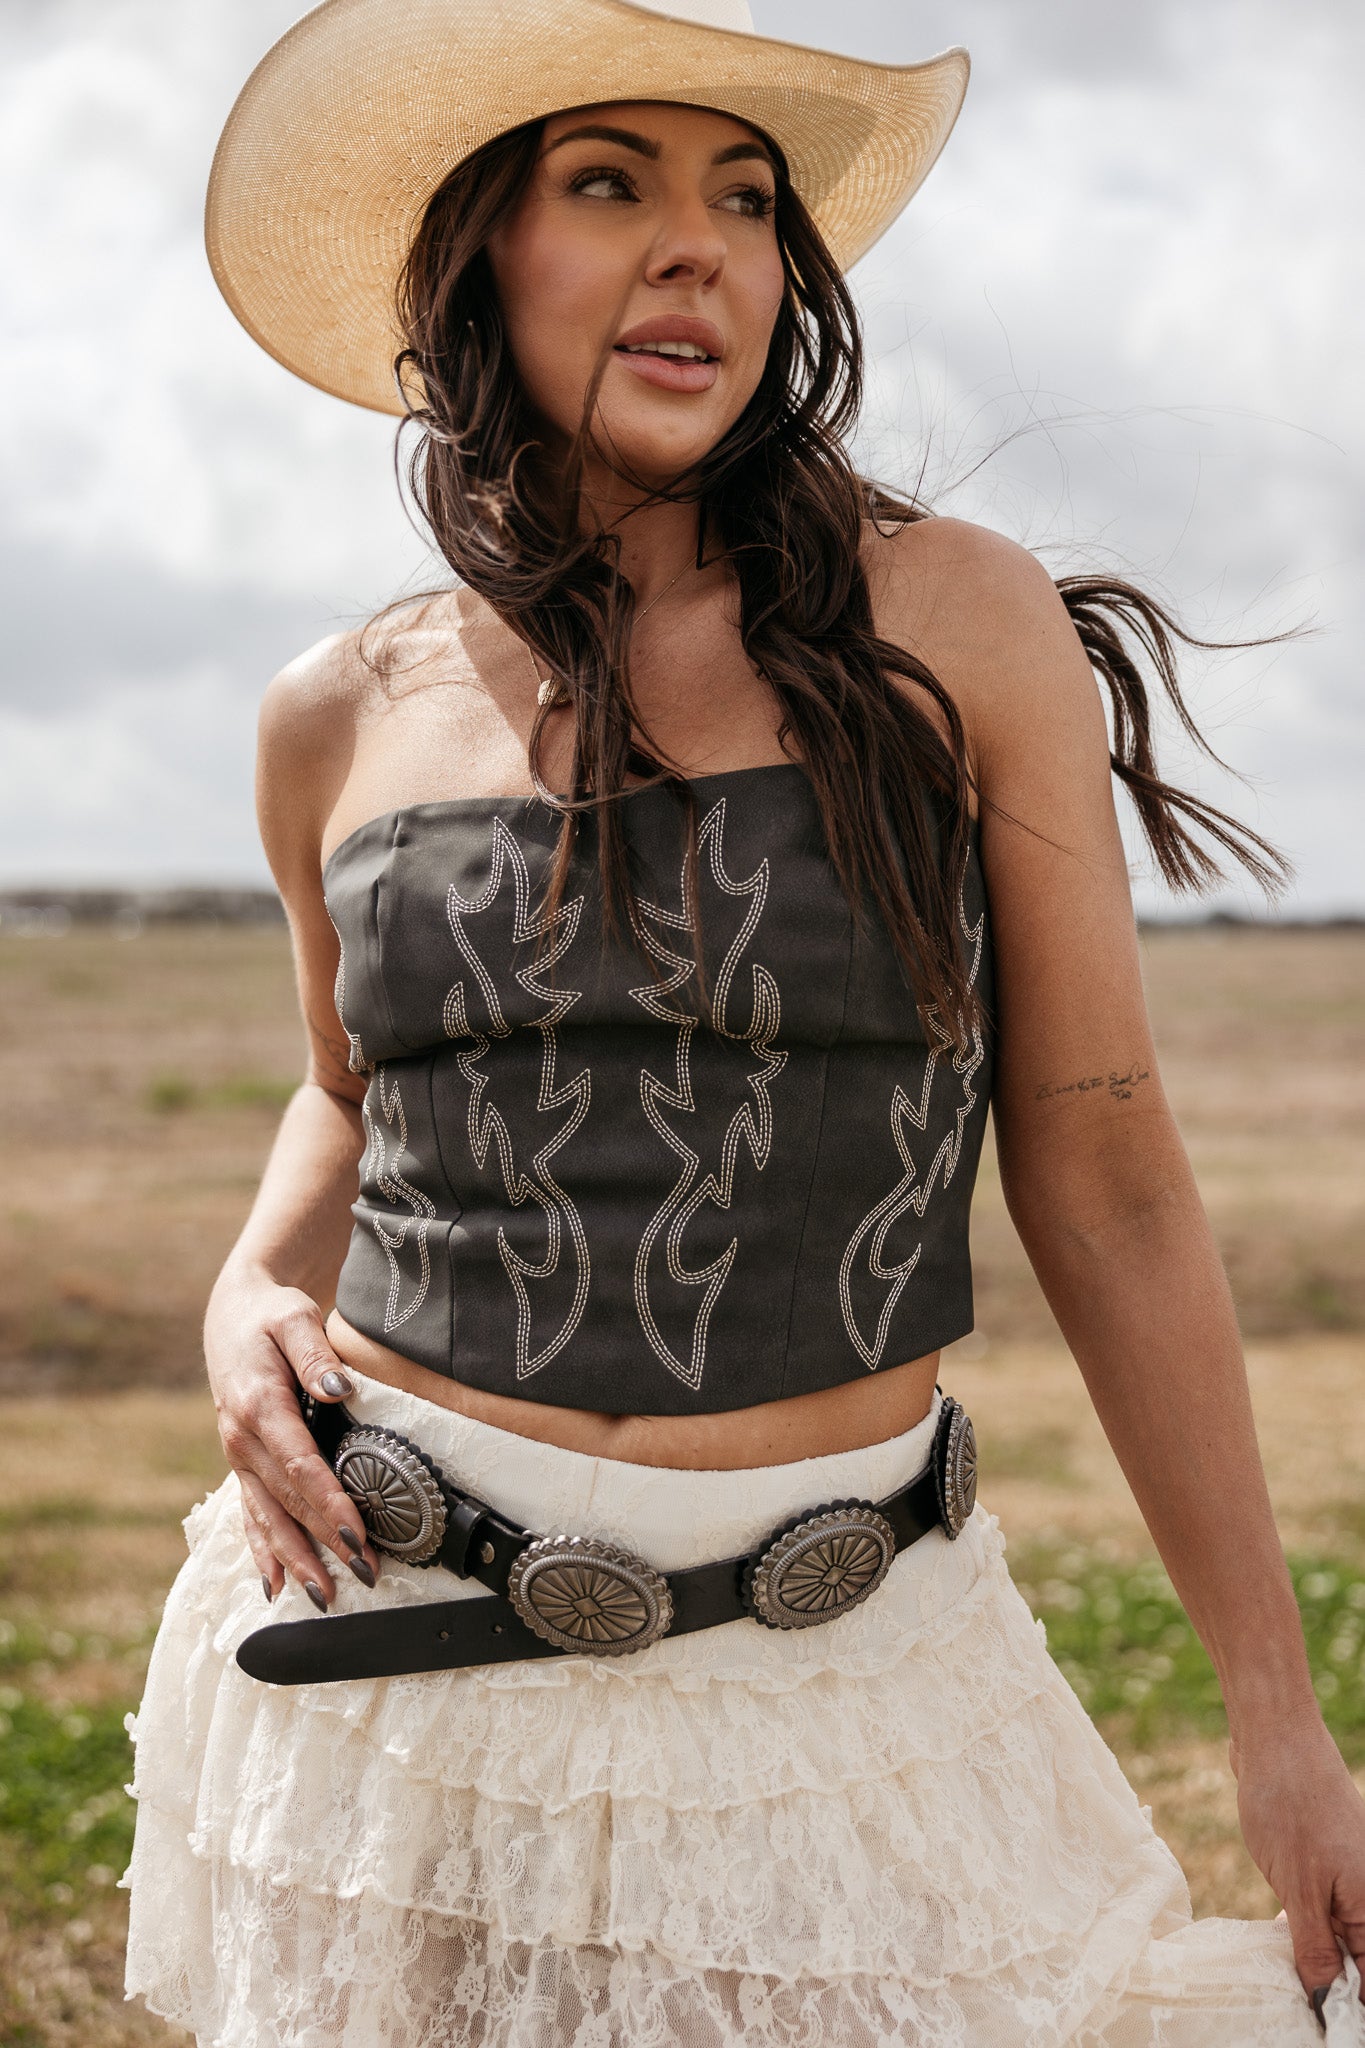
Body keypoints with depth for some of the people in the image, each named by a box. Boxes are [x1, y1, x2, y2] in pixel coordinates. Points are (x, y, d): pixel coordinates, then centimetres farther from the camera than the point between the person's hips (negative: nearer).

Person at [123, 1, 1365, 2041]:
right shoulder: (342, 722, 2)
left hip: (837, 1694, -2)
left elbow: (1108, 1186, -3)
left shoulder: (958, 630, -6)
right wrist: (254, 1296, 1)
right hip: (397, 1649, 2)